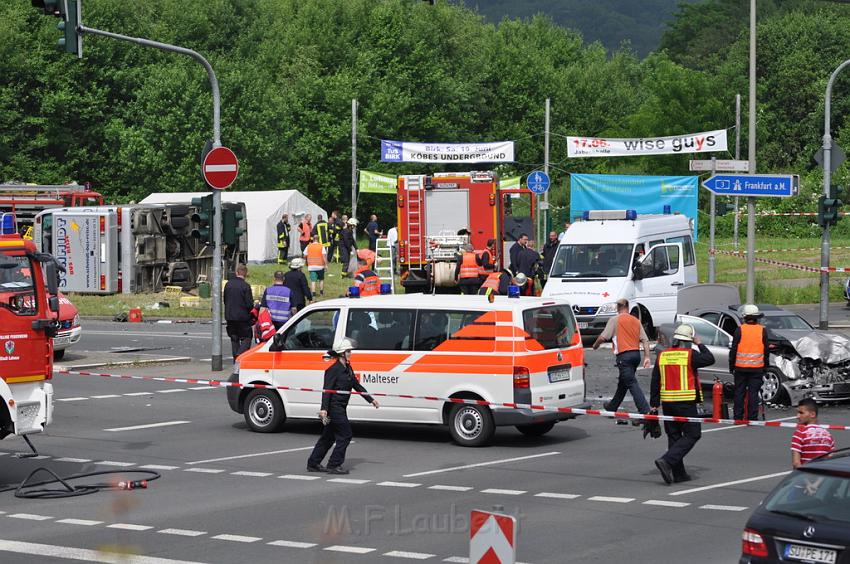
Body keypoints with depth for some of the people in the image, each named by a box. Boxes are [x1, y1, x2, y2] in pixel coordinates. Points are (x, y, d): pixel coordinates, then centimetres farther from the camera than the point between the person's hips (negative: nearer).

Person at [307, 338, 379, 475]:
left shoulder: (347, 369, 14)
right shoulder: (334, 369, -15)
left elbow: (357, 386, 21)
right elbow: (326, 390, -20)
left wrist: (371, 400, 20)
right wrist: (324, 409, -28)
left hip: (340, 408, 9)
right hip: (334, 407, -9)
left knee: (329, 436, 13)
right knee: (345, 435, -7)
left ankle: (313, 463, 19)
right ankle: (334, 465, -1)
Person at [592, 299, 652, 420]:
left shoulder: (615, 320, -4)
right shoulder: (636, 321, 12)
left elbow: (603, 337, -7)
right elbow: (645, 340, 5)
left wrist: (595, 345, 13)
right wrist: (647, 357, 4)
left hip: (624, 355, -7)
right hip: (636, 354, 7)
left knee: (632, 383, -11)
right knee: (622, 382, 22)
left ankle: (645, 411, -23)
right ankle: (612, 407, 39)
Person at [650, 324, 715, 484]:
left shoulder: (662, 356, 7)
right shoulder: (690, 355, -9)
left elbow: (655, 382, 8)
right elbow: (710, 359, 3)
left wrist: (653, 404, 12)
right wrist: (700, 344, 15)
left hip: (667, 403, 6)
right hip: (686, 403, -6)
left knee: (674, 436, 13)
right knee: (692, 435, 0)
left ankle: (678, 473, 14)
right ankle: (666, 461, -16)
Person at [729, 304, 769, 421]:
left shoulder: (739, 330, -4)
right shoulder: (762, 331, 2)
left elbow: (733, 350, -2)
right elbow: (766, 351, 6)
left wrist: (731, 367, 7)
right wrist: (765, 367, 14)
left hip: (741, 367, -1)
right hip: (757, 368, 1)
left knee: (739, 393, 6)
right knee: (753, 393, 2)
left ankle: (738, 417, 6)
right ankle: (752, 418, 1)